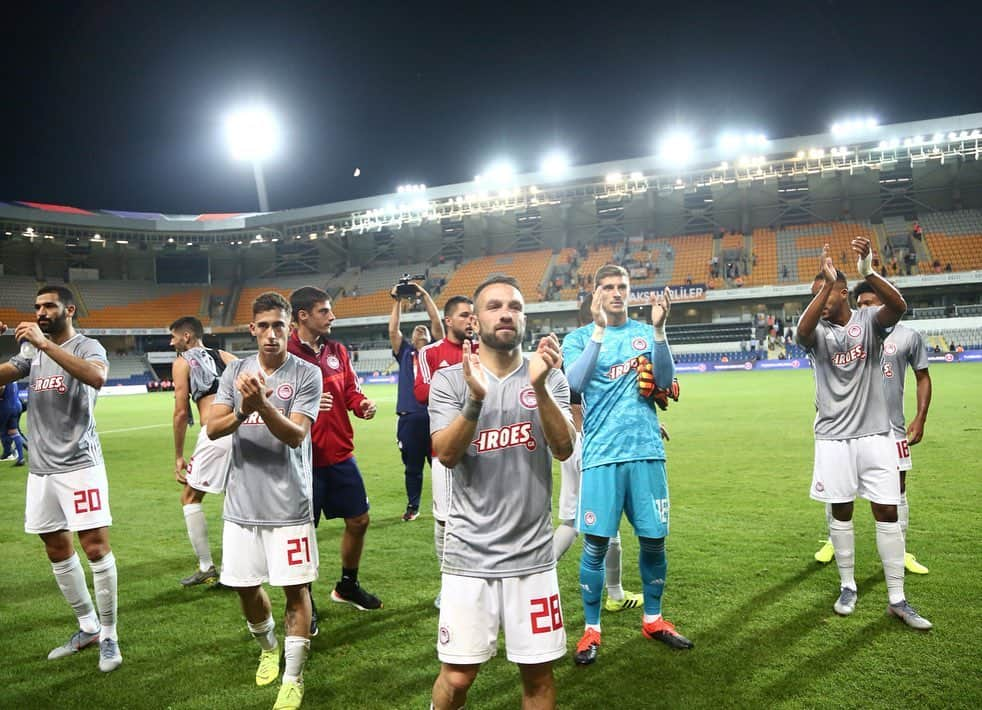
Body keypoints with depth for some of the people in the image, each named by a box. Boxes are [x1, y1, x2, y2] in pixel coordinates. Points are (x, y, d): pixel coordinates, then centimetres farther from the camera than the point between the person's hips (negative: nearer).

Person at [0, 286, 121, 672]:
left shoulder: (87, 346, -6)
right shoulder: (31, 353, 14)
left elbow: (97, 378, -28)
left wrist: (45, 343, -29)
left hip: (79, 465, -7)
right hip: (40, 468, 7)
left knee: (96, 547, -6)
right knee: (58, 551, 13)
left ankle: (109, 636, 7)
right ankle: (88, 628, 27)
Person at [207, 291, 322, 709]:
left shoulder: (307, 374, -7)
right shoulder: (235, 371, 4)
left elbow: (296, 435, -17)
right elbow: (213, 428, -4)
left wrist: (262, 404, -33)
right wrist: (243, 410, -25)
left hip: (289, 505, -4)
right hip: (242, 503, 4)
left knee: (295, 588, 2)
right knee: (245, 586, 16)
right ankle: (267, 647, 43)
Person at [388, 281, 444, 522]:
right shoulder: (405, 353, 15)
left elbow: (437, 324, 3)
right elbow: (393, 331, 5)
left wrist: (425, 295, 2)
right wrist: (397, 301, 4)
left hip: (434, 415, -1)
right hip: (409, 418, 1)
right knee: (412, 467, 10)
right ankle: (412, 506, 23)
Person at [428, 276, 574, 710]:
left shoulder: (549, 378, 2)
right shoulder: (449, 379, -3)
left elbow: (564, 449, -12)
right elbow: (446, 455, -14)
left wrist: (539, 387, -27)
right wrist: (475, 398, -30)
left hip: (533, 555, 2)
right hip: (470, 554, -1)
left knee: (538, 673, 10)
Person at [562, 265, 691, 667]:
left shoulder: (645, 333, 9)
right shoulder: (579, 338, 4)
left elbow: (665, 380, -5)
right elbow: (575, 382, -14)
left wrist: (659, 329, -17)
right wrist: (599, 330, -20)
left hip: (646, 451, 3)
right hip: (601, 452, -2)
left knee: (654, 539, 9)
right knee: (596, 544, 0)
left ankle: (653, 619, 29)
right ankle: (591, 630, 16)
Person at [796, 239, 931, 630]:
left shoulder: (869, 320, 0)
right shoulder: (817, 331, 0)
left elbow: (899, 305, -23)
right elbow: (802, 329, -25)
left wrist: (869, 273, -40)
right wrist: (826, 283, -37)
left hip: (875, 434, 0)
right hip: (833, 436, 0)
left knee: (887, 512, 2)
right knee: (841, 512, 8)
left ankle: (897, 599, 11)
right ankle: (848, 587, 22)